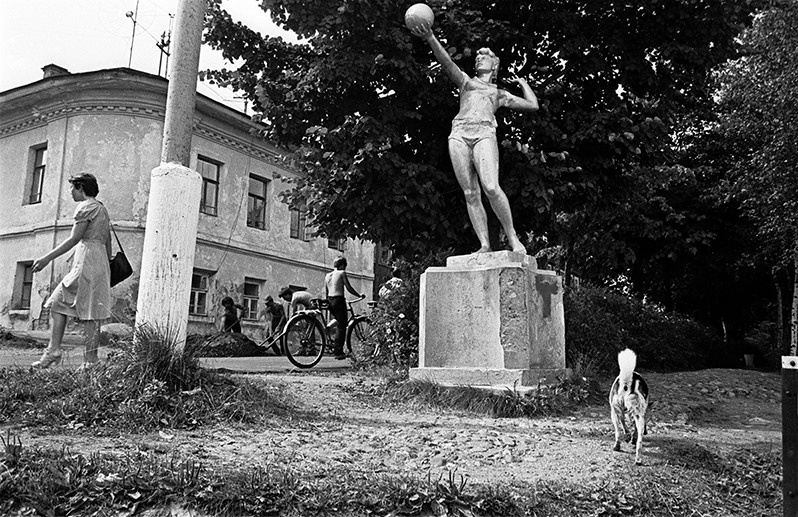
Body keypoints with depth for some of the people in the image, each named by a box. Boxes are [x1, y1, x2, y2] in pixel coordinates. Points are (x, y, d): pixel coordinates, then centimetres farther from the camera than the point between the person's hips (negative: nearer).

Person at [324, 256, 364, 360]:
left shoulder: (328, 275, 14)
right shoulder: (342, 273, -4)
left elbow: (325, 292, 16)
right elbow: (349, 288, -7)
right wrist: (359, 295, 3)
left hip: (330, 301, 7)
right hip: (339, 300, -7)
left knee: (340, 324, 20)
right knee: (342, 326, -3)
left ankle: (336, 348, 17)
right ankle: (338, 352, -6)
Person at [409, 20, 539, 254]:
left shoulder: (500, 94, 28)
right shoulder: (466, 81, 27)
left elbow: (533, 105, 26)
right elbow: (446, 62, 9)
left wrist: (523, 83, 41)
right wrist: (430, 37, -8)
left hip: (484, 135, -1)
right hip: (459, 135, 1)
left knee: (491, 187, -24)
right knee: (471, 194, -10)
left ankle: (513, 237, -14)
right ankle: (484, 244, -11)